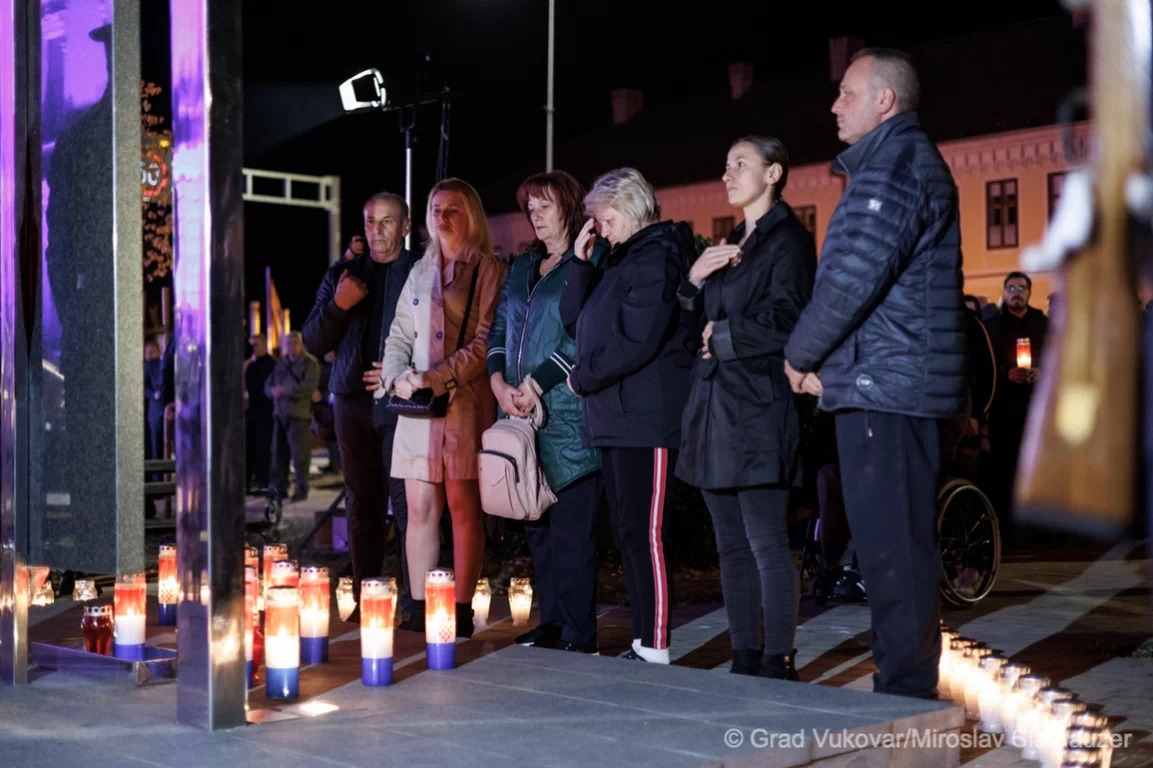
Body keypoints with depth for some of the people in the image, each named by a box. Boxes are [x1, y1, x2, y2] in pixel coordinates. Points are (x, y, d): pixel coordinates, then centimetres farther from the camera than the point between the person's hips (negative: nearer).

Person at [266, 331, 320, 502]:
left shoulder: (310, 363, -2)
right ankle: (279, 488, 15)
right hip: (280, 414, 6)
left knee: (299, 453, -8)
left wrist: (285, 390, -17)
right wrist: (273, 391, -7)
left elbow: (309, 386, -15)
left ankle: (302, 489, 0)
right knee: (279, 452, 7)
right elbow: (268, 385, 17)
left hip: (299, 415, -6)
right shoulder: (281, 363, 18)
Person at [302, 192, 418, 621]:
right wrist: (337, 305, -6)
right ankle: (364, 601, 12)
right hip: (354, 400, 4)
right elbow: (313, 343, 11)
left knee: (407, 502, -9)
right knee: (362, 504, 7)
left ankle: (414, 602, -5)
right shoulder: (342, 275, 16)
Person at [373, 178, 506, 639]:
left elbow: (486, 341, -7)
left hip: (464, 404, -5)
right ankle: (418, 611, 6)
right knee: (419, 508, 3)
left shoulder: (488, 271, 2)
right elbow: (399, 335, 18)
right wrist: (398, 376, -2)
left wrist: (436, 378, -14)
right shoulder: (420, 272, 20)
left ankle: (460, 612, 1)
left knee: (463, 508, -4)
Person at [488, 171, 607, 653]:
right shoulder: (522, 267, 21)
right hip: (523, 414, 7)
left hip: (567, 412, -7)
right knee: (537, 523, 9)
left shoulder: (590, 262, -2)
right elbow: (500, 328, 17)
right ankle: (550, 622, 17)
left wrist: (536, 382, -14)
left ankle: (578, 635, -2)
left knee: (571, 526, -7)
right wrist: (499, 383, 0)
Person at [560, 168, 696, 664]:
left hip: (647, 419, -10)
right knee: (626, 533, 10)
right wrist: (580, 263, 12)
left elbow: (634, 341, -18)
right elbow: (575, 320, 22)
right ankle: (642, 640, 16)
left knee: (642, 531, -10)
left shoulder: (657, 257, -9)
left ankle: (655, 648, -6)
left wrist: (582, 378, -6)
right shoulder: (622, 260, 22)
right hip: (613, 418, 10)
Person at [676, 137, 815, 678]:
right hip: (715, 409, 9)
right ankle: (744, 660, 14)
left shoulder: (787, 239, -5)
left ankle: (777, 664, -2)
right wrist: (694, 279, 3)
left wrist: (724, 338, -4)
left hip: (757, 408, -9)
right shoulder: (730, 243, 21)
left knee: (767, 542, -8)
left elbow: (784, 323, -15)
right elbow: (700, 322, 20)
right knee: (732, 546, 9)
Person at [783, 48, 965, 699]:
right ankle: (908, 688, 22)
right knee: (901, 546, 14)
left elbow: (853, 278, -20)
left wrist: (799, 355, -6)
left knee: (892, 550, -7)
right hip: (900, 385, 11)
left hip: (883, 383, -11)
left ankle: (904, 692, -1)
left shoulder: (893, 165, -11)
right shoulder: (913, 160, 22)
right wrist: (822, 360, 12)